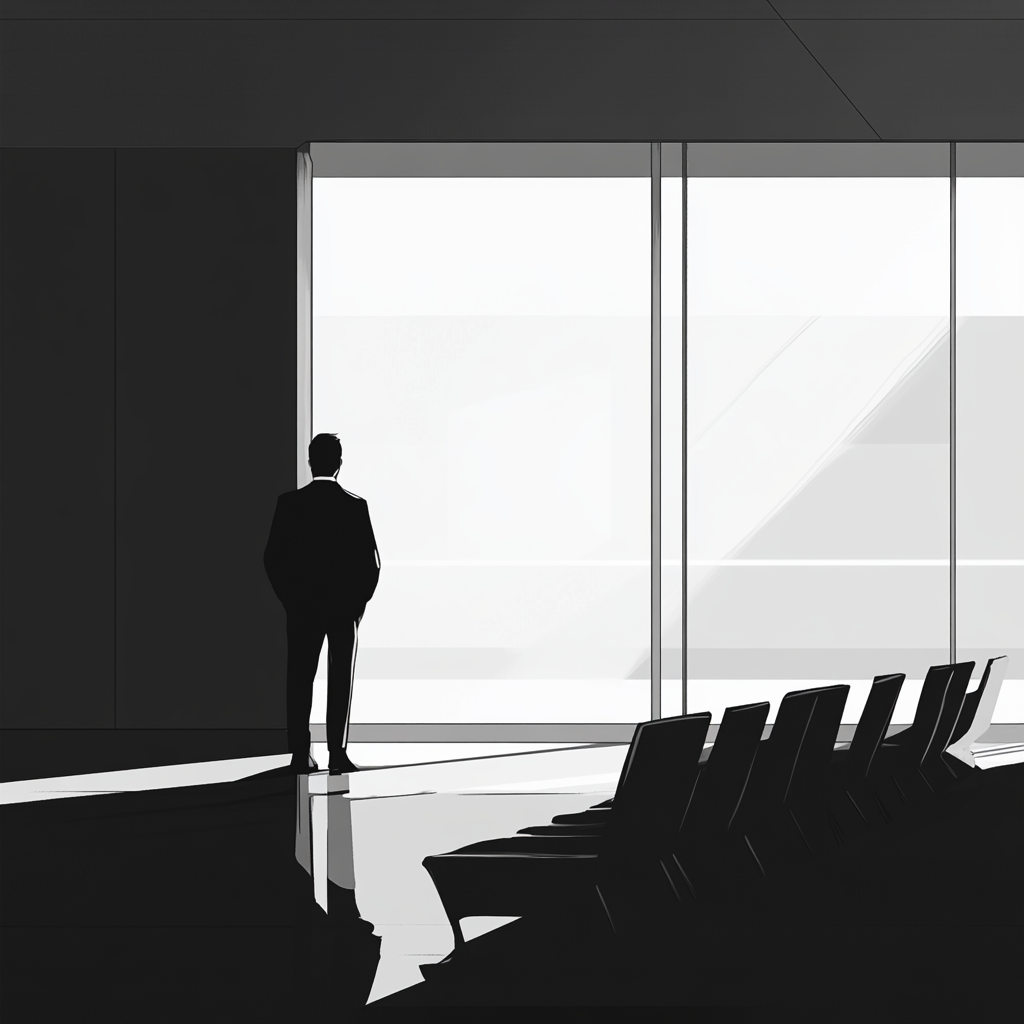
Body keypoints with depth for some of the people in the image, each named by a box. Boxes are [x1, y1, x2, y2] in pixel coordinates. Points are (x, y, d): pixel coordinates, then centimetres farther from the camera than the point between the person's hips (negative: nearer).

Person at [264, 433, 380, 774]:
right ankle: (337, 754, -1)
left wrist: (289, 599, 8)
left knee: (300, 681, 7)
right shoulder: (356, 506, -6)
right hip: (346, 606, -1)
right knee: (340, 680, 3)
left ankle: (300, 754, 4)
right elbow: (371, 562, -7)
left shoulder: (289, 503, -4)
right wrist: (358, 601, 5)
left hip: (302, 606, 1)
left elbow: (273, 557, -3)